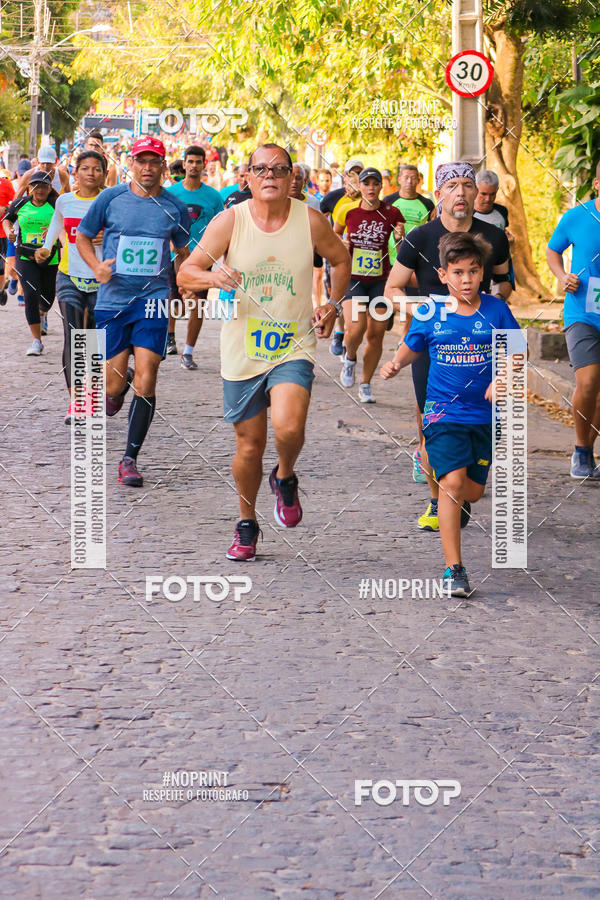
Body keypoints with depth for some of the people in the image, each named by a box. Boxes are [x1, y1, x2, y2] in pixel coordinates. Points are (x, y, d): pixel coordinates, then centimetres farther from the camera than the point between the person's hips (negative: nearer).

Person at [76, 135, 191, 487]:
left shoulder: (175, 207, 3)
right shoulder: (111, 198, 0)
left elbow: (182, 252, 18)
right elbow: (83, 236, 11)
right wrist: (97, 265, -7)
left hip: (153, 299, 0)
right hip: (113, 299, 0)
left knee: (145, 383, -11)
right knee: (115, 385, 0)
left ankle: (130, 459, 0)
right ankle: (117, 386, 41)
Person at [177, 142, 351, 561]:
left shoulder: (311, 221, -4)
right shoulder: (230, 220, -6)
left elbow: (341, 260, 16)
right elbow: (185, 274, -6)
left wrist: (332, 306, 5)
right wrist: (213, 277, -27)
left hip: (294, 346, -1)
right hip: (243, 350, 1)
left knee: (288, 425, -25)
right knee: (249, 444, 8)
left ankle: (285, 478, 9)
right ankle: (247, 525, 31)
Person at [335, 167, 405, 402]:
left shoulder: (392, 213, -2)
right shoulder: (349, 211, -1)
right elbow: (334, 234, 18)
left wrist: (400, 238, -14)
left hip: (380, 280, 1)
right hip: (352, 277, -1)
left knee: (376, 335, 2)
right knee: (356, 328, -19)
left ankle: (365, 385, 18)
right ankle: (349, 358, 15)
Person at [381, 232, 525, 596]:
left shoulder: (496, 311, -4)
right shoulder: (431, 316, -3)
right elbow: (411, 348, 13)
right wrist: (396, 364, -7)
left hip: (484, 414, 2)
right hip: (444, 413, -2)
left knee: (473, 491, 9)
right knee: (453, 481, -17)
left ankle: (457, 505, 50)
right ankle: (454, 569, -13)